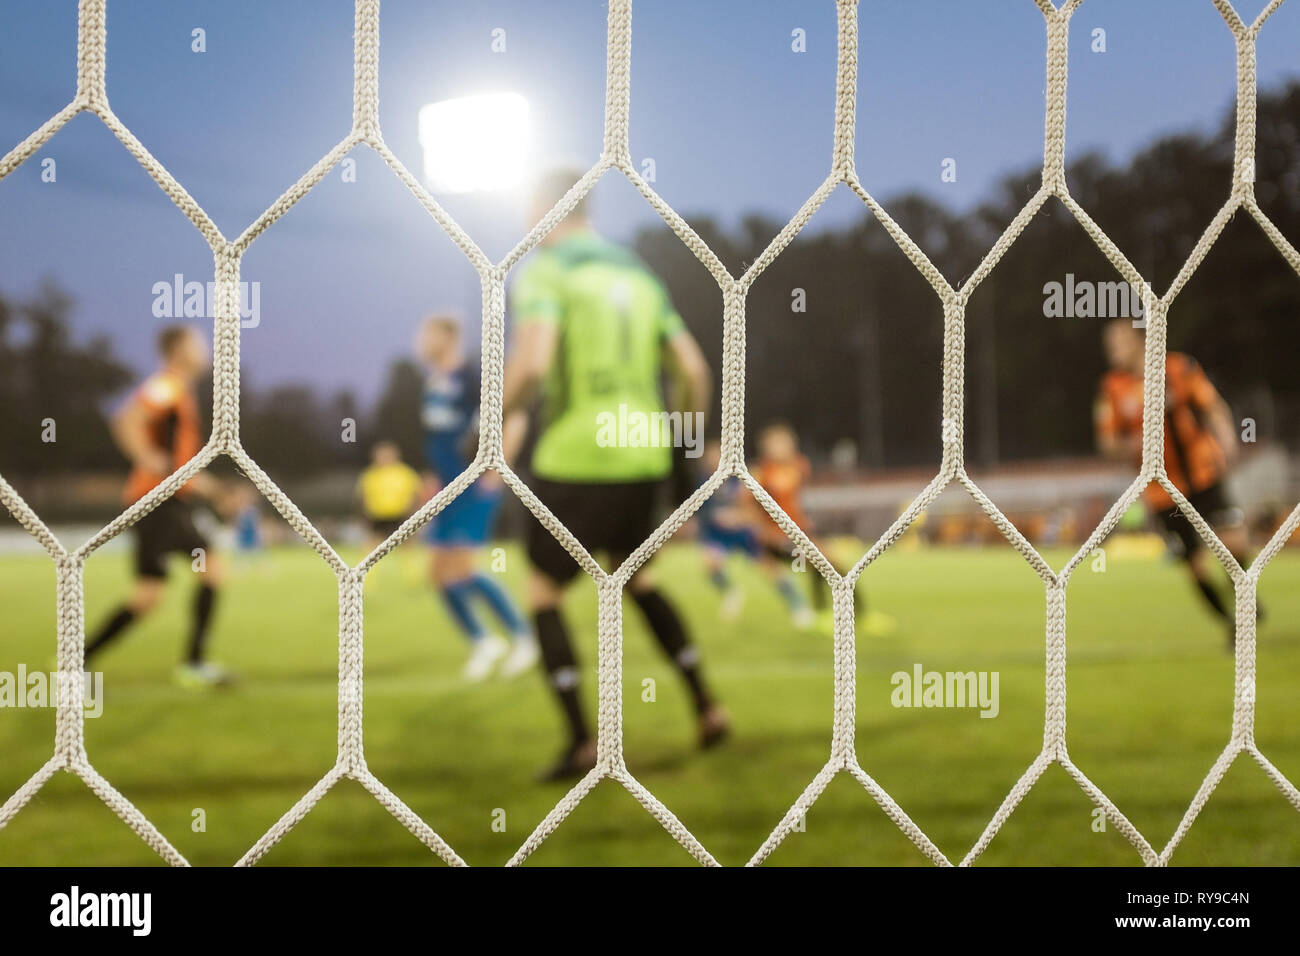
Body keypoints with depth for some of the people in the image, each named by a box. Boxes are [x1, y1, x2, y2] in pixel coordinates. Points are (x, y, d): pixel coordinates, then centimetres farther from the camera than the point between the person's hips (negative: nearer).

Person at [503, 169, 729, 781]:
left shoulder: (545, 271, -5)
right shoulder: (640, 275, 15)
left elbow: (530, 363, -21)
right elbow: (694, 370, 11)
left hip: (574, 460, -6)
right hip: (643, 457, 6)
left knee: (543, 592, 7)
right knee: (637, 578, 27)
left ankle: (581, 741, -2)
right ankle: (705, 705, 18)